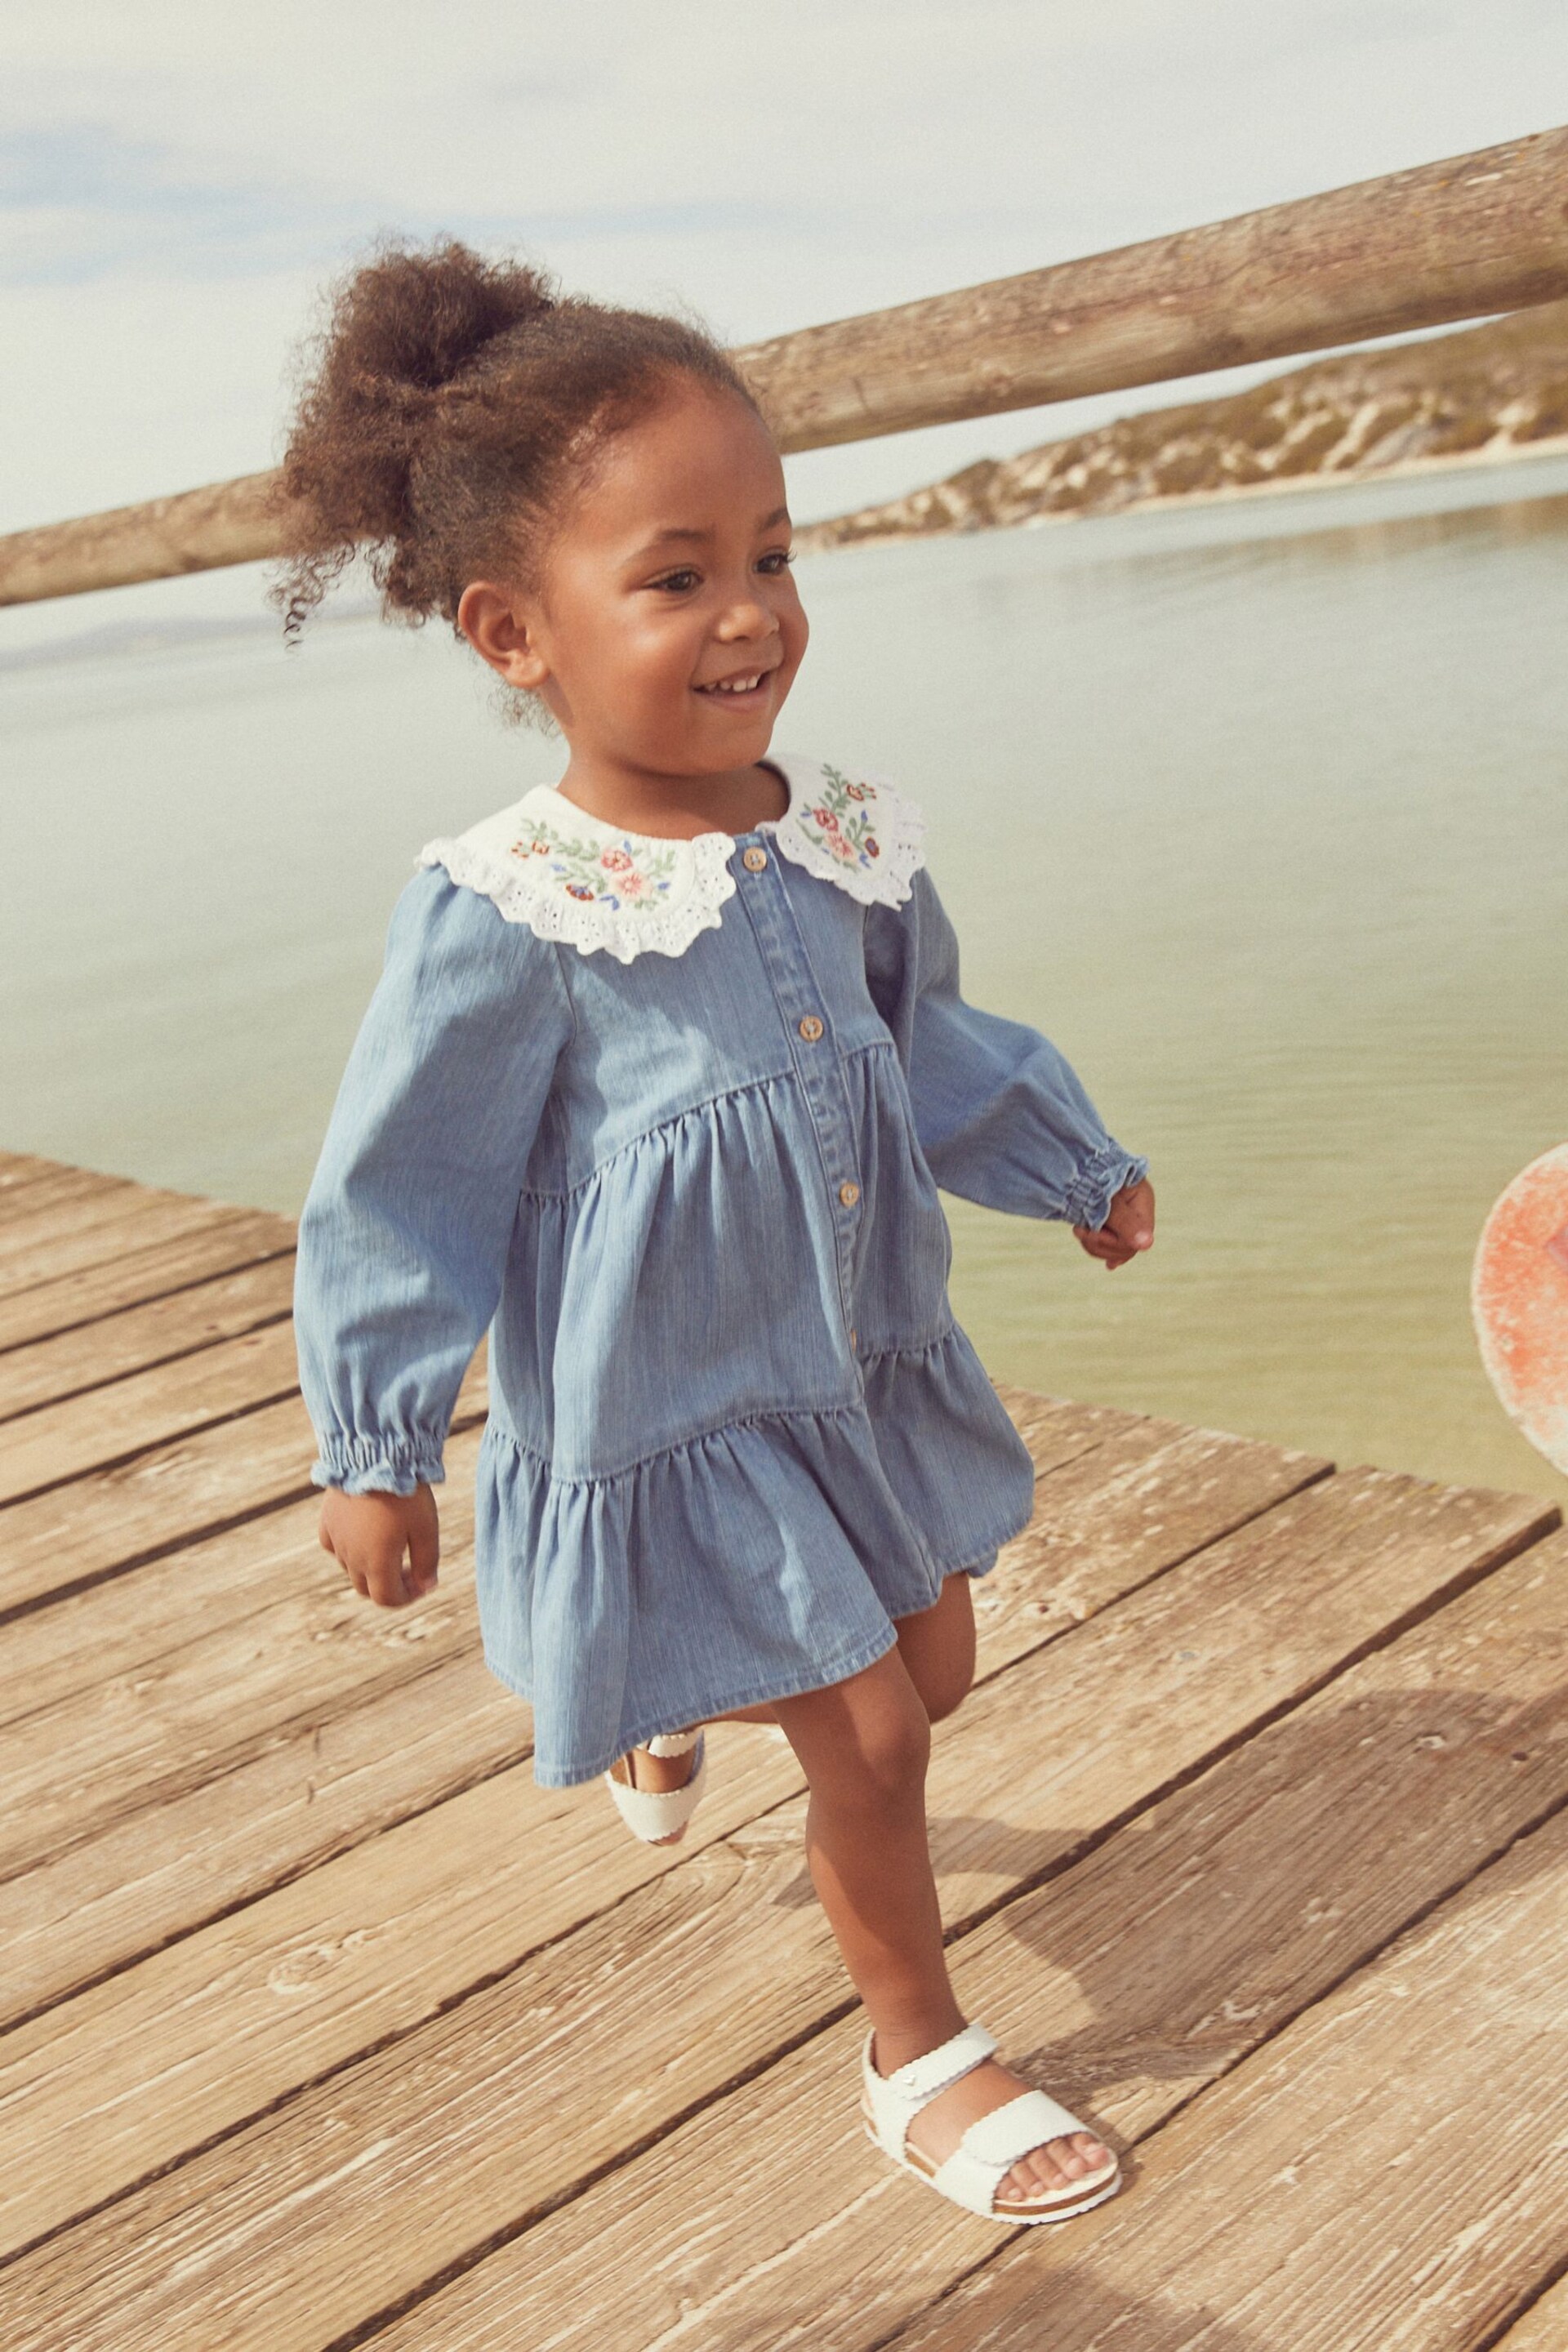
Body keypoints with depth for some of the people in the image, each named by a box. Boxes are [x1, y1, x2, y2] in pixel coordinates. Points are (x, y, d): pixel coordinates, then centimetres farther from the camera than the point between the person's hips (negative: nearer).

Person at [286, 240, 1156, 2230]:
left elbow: (923, 1041, 13)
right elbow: (400, 1194, -15)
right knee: (869, 1732, 2)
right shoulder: (505, 920, -24)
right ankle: (920, 2059, 30)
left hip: (871, 1362, 7)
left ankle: (669, 1708, 53)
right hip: (664, 1416, -7)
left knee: (934, 1670, 21)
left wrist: (1081, 1169, 21)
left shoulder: (844, 839, -5)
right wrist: (372, 1452, -10)